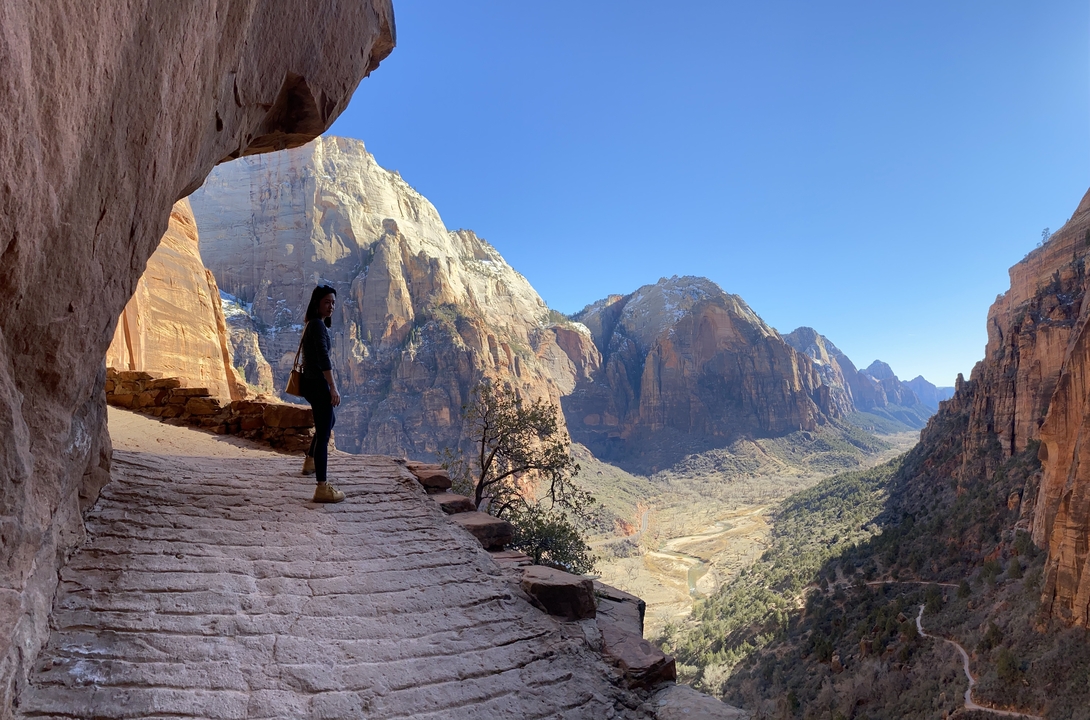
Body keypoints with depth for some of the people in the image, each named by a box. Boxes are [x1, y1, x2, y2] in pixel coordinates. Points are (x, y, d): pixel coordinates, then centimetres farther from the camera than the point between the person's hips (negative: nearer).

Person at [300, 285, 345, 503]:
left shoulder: (313, 324, 15)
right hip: (318, 384, -11)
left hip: (311, 382, 11)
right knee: (323, 433, -9)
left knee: (329, 421, 31)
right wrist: (333, 387, -25)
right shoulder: (318, 324, -15)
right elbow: (323, 358, -24)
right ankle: (322, 487, -8)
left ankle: (310, 461, 46)